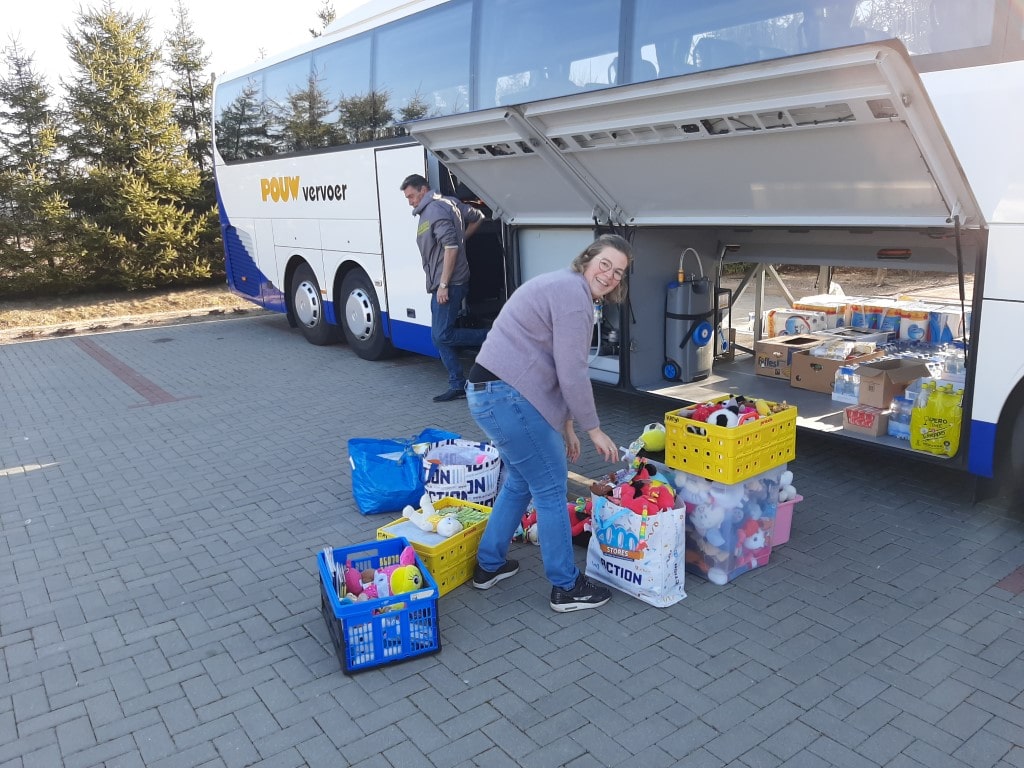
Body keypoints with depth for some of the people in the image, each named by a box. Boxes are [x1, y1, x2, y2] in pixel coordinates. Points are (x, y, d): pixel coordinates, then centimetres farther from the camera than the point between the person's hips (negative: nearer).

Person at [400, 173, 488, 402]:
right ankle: (457, 385, 11)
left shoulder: (435, 210, -13)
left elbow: (451, 246, -22)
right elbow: (477, 217, 26)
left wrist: (443, 285, -22)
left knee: (442, 336, -12)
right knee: (440, 336, 9)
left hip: (449, 284, -10)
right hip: (441, 285, 10)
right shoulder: (448, 203, 17)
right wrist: (462, 238, 20)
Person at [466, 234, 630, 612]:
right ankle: (567, 588, 14)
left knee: (520, 480, 24)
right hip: (508, 398, -11)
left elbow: (557, 369, 23)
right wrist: (594, 429, -6)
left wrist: (565, 425, 23)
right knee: (551, 489, 1)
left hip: (488, 393, 11)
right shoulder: (574, 293, -13)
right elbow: (572, 374, -16)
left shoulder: (566, 288, 20)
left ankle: (488, 565, 36)